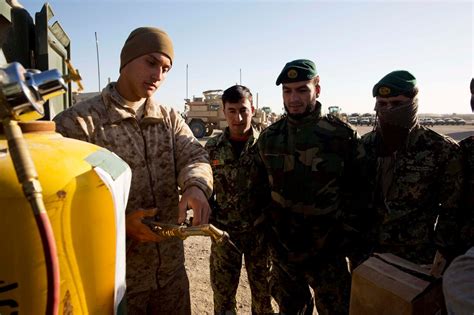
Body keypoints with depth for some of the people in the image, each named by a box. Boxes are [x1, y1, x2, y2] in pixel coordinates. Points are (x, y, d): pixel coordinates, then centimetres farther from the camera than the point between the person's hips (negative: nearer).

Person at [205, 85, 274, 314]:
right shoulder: (212, 147, -2)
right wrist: (210, 219, 0)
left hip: (260, 232, -1)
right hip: (224, 233, 1)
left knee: (263, 292, 15)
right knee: (222, 294, 14)